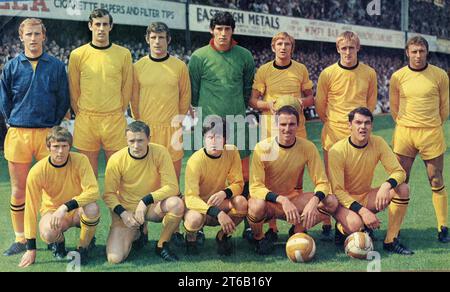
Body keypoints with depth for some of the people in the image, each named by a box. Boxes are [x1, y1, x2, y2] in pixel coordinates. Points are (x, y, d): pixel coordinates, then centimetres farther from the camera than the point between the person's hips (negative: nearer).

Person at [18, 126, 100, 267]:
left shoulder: (80, 161, -19)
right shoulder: (37, 171, -19)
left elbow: (93, 191, -27)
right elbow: (31, 208, -15)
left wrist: (65, 207, -38)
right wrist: (31, 249, -14)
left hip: (78, 210, 0)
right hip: (52, 211, 0)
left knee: (92, 209, -35)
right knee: (48, 234, -34)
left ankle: (83, 247, -5)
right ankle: (59, 241, 7)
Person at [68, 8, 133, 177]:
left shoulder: (123, 54, 2)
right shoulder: (77, 55, 2)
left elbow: (127, 88, 8)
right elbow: (73, 90, 7)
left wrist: (117, 113, 7)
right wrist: (81, 115, 6)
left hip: (115, 119, 0)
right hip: (86, 120, 0)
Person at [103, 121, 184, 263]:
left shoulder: (160, 152, -16)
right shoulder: (116, 160, -16)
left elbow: (172, 187, -18)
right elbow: (108, 194, -7)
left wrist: (145, 201, -27)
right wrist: (122, 213, -23)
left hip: (153, 206, 1)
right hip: (126, 210, 0)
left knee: (177, 204, -32)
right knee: (114, 258, -18)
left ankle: (162, 245, -5)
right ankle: (136, 233, 18)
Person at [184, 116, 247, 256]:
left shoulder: (232, 152, -12)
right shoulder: (195, 161, -23)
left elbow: (238, 184, -8)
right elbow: (190, 197, -28)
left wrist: (225, 193, -31)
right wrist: (217, 213, -41)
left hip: (219, 203, 3)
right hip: (198, 205, -3)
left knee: (241, 202, -28)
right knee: (195, 219, -37)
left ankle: (223, 235, 0)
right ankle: (191, 238, 2)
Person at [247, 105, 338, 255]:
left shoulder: (307, 147, -10)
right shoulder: (263, 148, -17)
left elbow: (322, 182, -8)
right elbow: (255, 187, -21)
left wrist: (313, 201, -30)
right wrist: (281, 200, -37)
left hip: (292, 198, 3)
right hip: (268, 199, -3)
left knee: (331, 202, -19)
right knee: (257, 205, -39)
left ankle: (297, 232, 5)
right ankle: (258, 237, -4)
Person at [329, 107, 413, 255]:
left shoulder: (378, 143, -8)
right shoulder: (337, 151, -21)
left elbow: (399, 172, -9)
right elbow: (337, 190, -22)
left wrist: (387, 185, -32)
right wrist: (362, 210, -33)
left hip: (366, 196, 5)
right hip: (343, 200, -5)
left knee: (402, 189, -17)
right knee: (355, 223, -36)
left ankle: (391, 240, -8)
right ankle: (342, 228, 3)